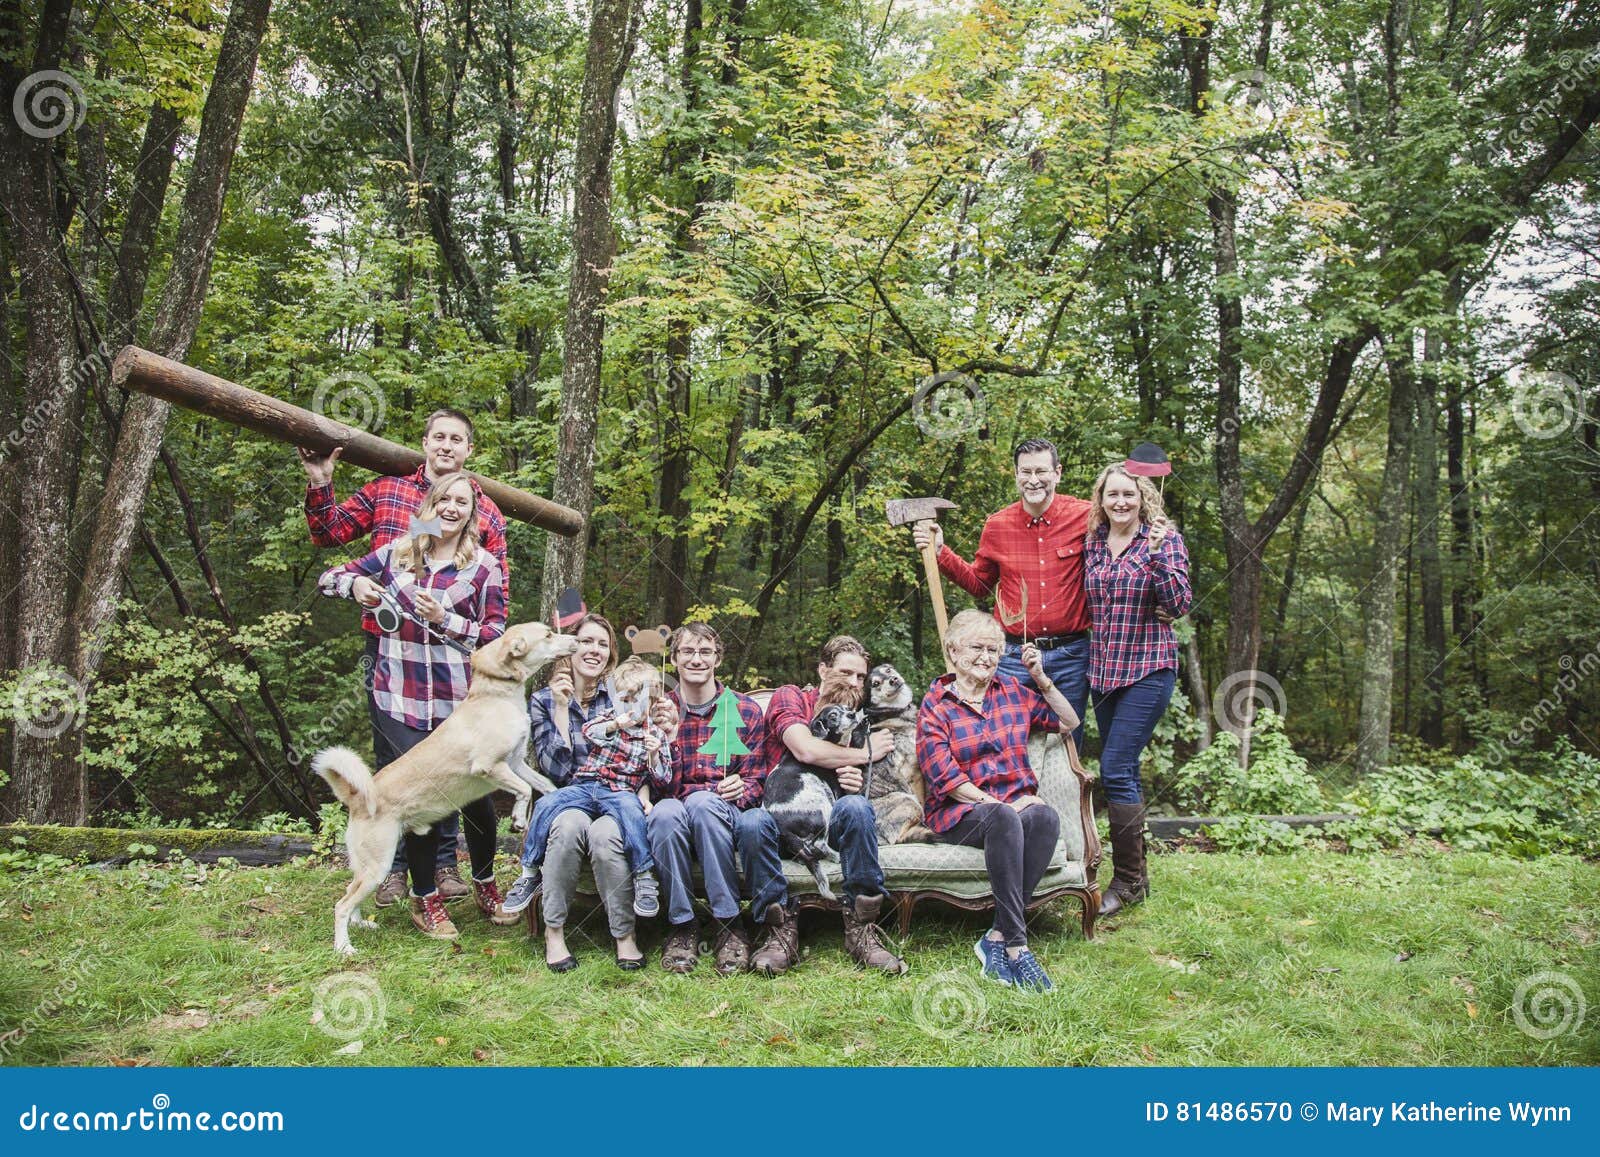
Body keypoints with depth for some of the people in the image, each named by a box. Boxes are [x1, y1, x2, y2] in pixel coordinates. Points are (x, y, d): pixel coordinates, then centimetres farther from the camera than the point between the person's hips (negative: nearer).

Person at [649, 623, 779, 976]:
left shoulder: (746, 710, 7)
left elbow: (754, 781, 5)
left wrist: (741, 789, -20)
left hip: (727, 818, -1)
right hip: (679, 822, 1)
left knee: (701, 803, -35)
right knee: (665, 812, -34)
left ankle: (730, 926, -27)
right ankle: (681, 926, -23)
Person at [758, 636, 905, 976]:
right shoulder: (790, 697, 11)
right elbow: (806, 750, -9)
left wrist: (856, 782, -8)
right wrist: (866, 753, 3)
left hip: (830, 819, 3)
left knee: (855, 805, -33)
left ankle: (861, 929, -27)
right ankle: (781, 929, -28)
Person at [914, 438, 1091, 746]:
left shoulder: (1084, 517, -6)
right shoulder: (998, 525, 1)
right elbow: (979, 584, 15)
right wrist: (940, 552, 5)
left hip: (1071, 654, -1)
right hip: (1015, 655, 1)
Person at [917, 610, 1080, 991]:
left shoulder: (1012, 692, 15)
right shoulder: (935, 704, 1)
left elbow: (1068, 723, 19)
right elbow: (944, 777, -8)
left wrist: (1041, 678, 7)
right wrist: (993, 803, -17)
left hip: (1016, 804, 4)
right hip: (958, 812, -4)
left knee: (1046, 817, -33)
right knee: (1003, 819, -38)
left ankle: (998, 938, -29)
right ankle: (1015, 945, -36)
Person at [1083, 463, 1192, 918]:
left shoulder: (1165, 539, -6)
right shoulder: (1092, 543, 8)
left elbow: (1180, 605, -15)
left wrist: (1157, 555, -25)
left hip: (1148, 670, -6)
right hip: (1102, 670, 6)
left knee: (1115, 770, -12)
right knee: (1123, 773, 12)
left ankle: (1128, 882, 0)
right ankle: (1135, 875, 23)